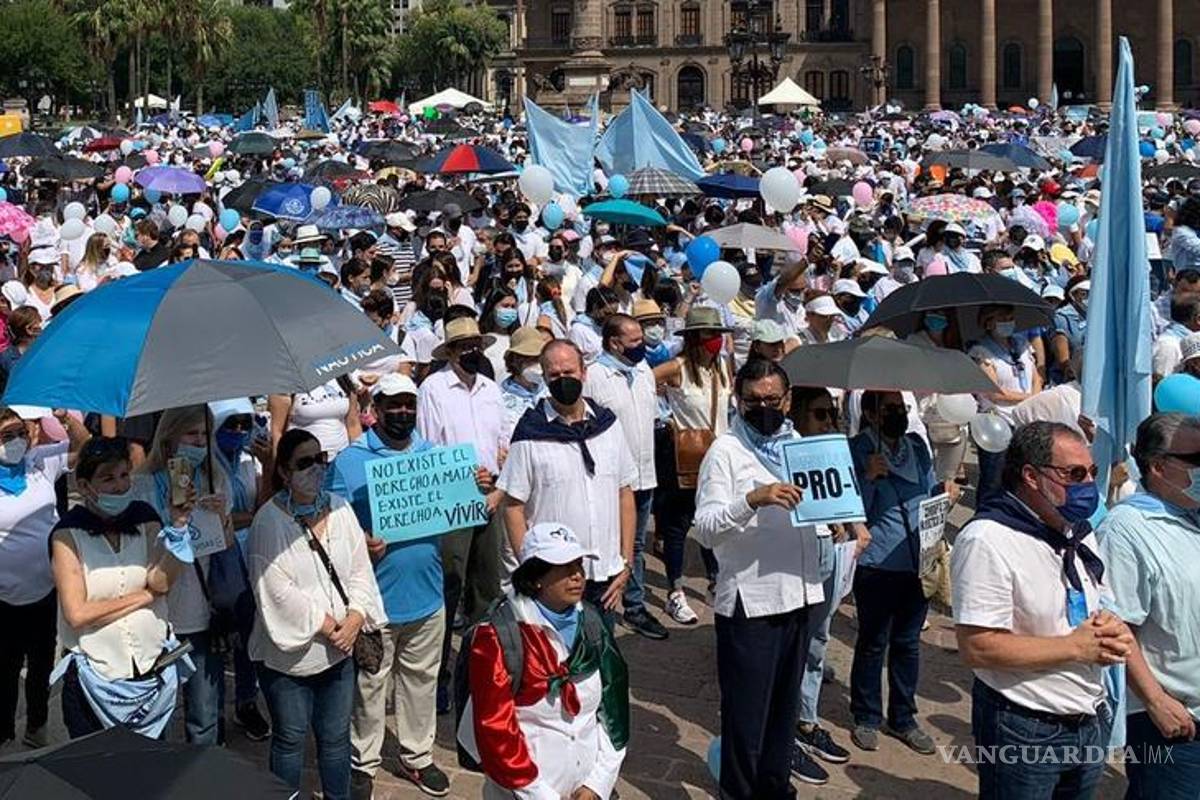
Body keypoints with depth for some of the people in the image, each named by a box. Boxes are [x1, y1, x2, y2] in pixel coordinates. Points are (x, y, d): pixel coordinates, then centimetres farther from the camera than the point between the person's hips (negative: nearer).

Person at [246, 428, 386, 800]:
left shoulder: (340, 509, 1)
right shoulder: (269, 521, -15)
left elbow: (360, 571, 4)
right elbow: (278, 591, -18)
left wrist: (354, 619, -10)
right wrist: (327, 626, -14)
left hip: (338, 650, 5)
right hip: (288, 654, -4)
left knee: (336, 736, 16)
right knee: (290, 738, 11)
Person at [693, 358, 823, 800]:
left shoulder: (799, 444, 12)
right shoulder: (726, 450, -8)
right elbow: (705, 528, -18)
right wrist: (752, 499, -33)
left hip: (798, 593, 6)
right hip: (749, 599, -6)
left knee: (785, 701, 18)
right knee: (746, 708, 4)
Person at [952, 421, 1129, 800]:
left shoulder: (1080, 534, 9)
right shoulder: (987, 540, -20)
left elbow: (1105, 609, 19)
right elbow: (977, 648, -26)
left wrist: (1110, 628, -7)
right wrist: (1076, 646, -20)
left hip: (1090, 723, 8)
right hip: (1023, 733, -8)